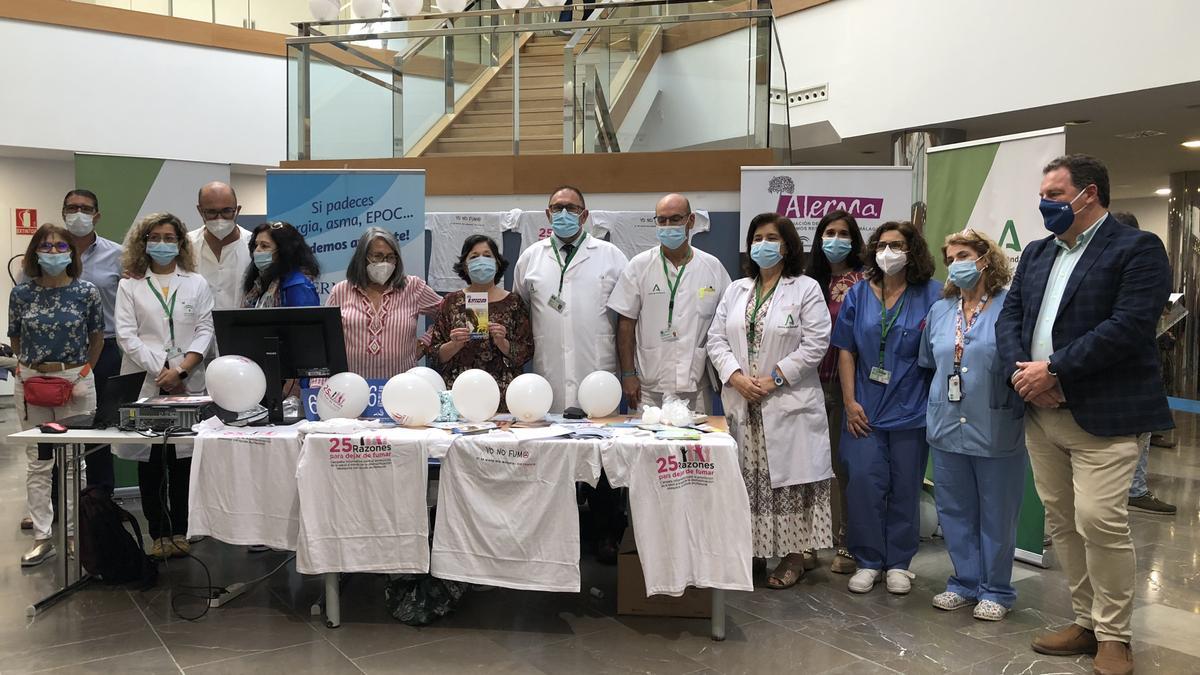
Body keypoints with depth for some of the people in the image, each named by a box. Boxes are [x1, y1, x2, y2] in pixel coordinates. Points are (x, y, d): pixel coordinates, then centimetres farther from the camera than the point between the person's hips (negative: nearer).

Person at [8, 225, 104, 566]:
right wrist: (31, 366, 5)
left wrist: (83, 372, 4)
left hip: (76, 379, -1)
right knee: (38, 462, 5)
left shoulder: (87, 292, -3)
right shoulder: (21, 293, 1)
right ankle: (42, 537, 10)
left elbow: (97, 337, 8)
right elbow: (15, 338, 12)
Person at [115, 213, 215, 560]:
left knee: (183, 459, 1)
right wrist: (160, 371, -10)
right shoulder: (130, 285, 9)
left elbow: (205, 332, 3)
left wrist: (181, 368, -11)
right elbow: (127, 335, 0)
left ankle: (179, 531, 10)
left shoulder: (197, 284, 10)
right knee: (150, 461, 2)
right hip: (144, 383, 0)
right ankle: (158, 534, 9)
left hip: (188, 384, 0)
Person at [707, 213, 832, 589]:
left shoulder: (806, 289, 0)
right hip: (741, 404, 5)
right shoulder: (736, 290, 14)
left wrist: (774, 378, -13)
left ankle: (793, 557, 9)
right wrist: (736, 376, -8)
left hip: (789, 405, -4)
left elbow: (816, 344, -8)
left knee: (789, 479, -1)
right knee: (747, 479, 7)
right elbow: (716, 339, 9)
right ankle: (750, 551, 17)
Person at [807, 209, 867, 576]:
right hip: (811, 381, 4)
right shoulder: (811, 281, 11)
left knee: (844, 462, 1)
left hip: (843, 382, -4)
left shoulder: (862, 282, -3)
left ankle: (847, 544, 12)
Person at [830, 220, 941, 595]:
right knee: (864, 483, -1)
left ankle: (899, 563, 21)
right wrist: (850, 402, -2)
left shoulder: (931, 295, -1)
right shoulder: (859, 295, 5)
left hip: (910, 410, -1)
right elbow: (846, 351, 4)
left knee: (905, 487, 7)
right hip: (865, 410, 2)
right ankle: (868, 561, 13)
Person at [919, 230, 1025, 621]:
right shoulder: (940, 311, 10)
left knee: (996, 515, 7)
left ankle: (995, 591, 22)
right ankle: (965, 583, 27)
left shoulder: (1010, 308, -8)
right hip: (947, 428, 5)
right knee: (955, 511, 13)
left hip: (996, 431, -5)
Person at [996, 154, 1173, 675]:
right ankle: (1086, 622, 24)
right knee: (1062, 522, 11)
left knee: (1100, 522, -9)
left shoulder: (1138, 249, -6)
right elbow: (1010, 316, 10)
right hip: (1041, 413, 7)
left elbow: (1128, 326, -17)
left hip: (1102, 414, -7)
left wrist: (1053, 370, -18)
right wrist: (1019, 371, -9)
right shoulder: (1036, 254, 16)